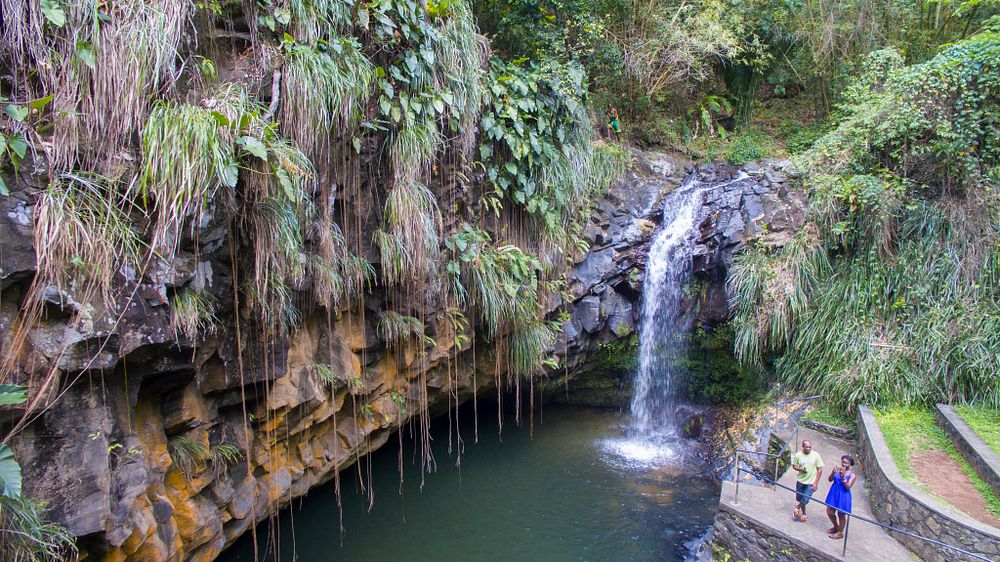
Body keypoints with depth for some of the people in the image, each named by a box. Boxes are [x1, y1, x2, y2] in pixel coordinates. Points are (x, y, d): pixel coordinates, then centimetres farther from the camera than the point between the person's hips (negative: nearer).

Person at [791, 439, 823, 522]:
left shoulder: (816, 455, -11)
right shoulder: (798, 455, -7)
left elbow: (820, 469, -6)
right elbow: (794, 466, 5)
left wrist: (816, 483, -9)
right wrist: (800, 469, -18)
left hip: (811, 483, -2)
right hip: (800, 481, 2)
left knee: (805, 500, -5)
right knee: (799, 499, 13)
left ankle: (797, 509, 24)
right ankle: (803, 513, 36)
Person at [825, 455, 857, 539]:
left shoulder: (852, 475, -12)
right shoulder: (838, 469, -3)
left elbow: (848, 487, -20)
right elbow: (830, 480, -6)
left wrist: (843, 476, -31)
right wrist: (833, 472, -24)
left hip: (843, 496, -5)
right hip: (834, 494, 5)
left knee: (841, 515, 9)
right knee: (829, 512, 14)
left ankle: (840, 533, 29)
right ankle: (836, 527, 42)